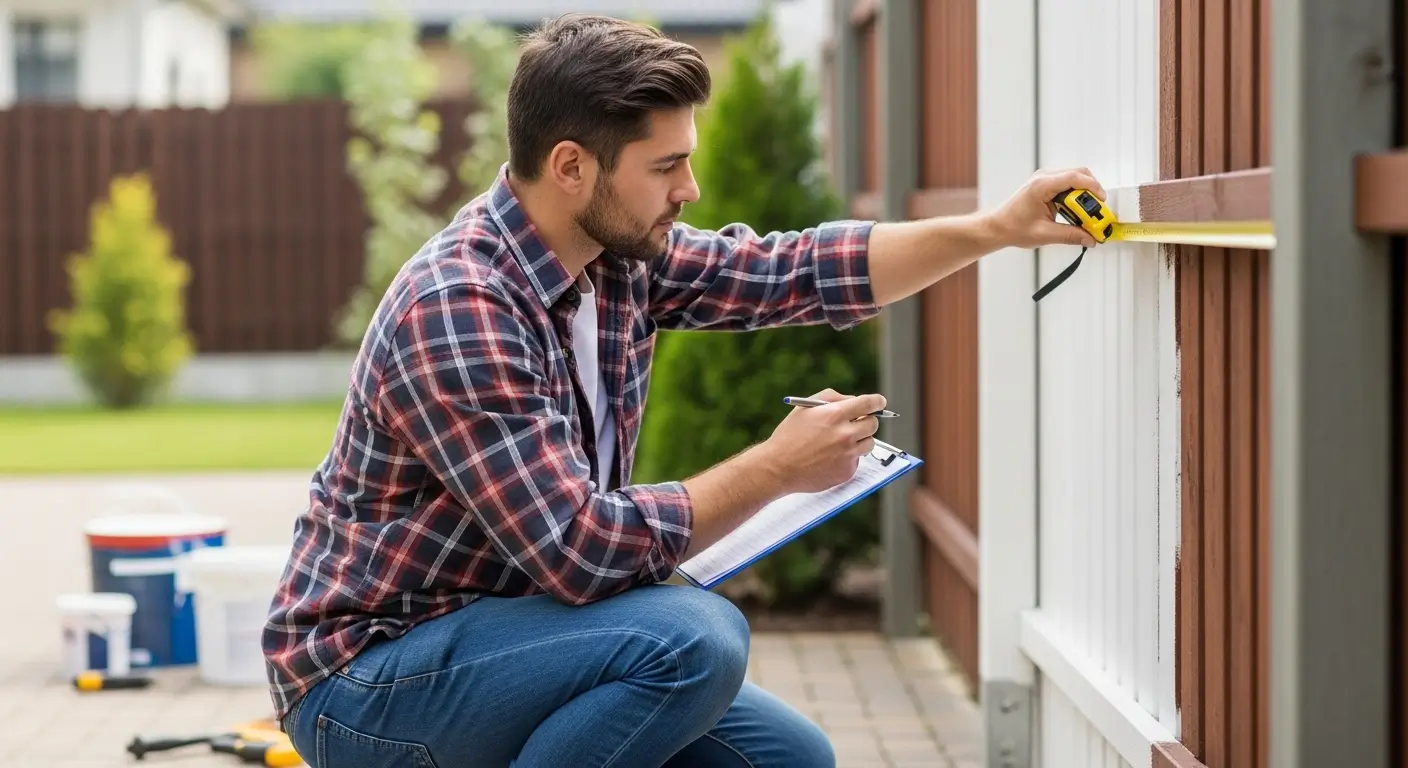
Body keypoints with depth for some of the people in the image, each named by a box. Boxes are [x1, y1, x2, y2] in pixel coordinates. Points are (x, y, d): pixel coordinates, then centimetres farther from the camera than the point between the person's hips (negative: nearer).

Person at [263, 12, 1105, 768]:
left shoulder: (617, 252, -1)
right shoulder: (457, 309, -27)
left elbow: (795, 272, 11)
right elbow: (581, 550, -29)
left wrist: (994, 229, 3)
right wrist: (778, 468, -19)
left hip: (497, 629, 9)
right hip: (366, 679, -9)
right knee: (694, 638, -28)